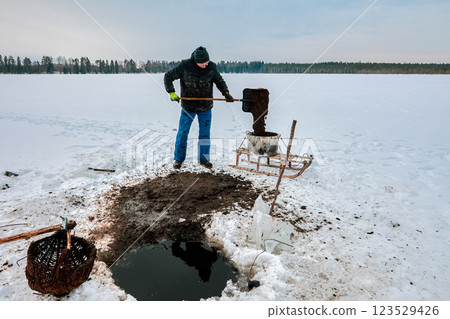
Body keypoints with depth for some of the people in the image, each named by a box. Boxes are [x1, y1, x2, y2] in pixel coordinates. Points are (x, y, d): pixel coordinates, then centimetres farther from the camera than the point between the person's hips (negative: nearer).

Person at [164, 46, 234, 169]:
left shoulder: (211, 67, -8)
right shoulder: (184, 66, -13)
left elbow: (219, 81, 6)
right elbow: (168, 76, -4)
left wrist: (226, 93, -12)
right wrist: (171, 92, -17)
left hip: (205, 108, 2)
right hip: (188, 106, -1)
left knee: (205, 133, 7)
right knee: (182, 132, 2)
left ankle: (204, 158, 22)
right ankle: (179, 158, 18)